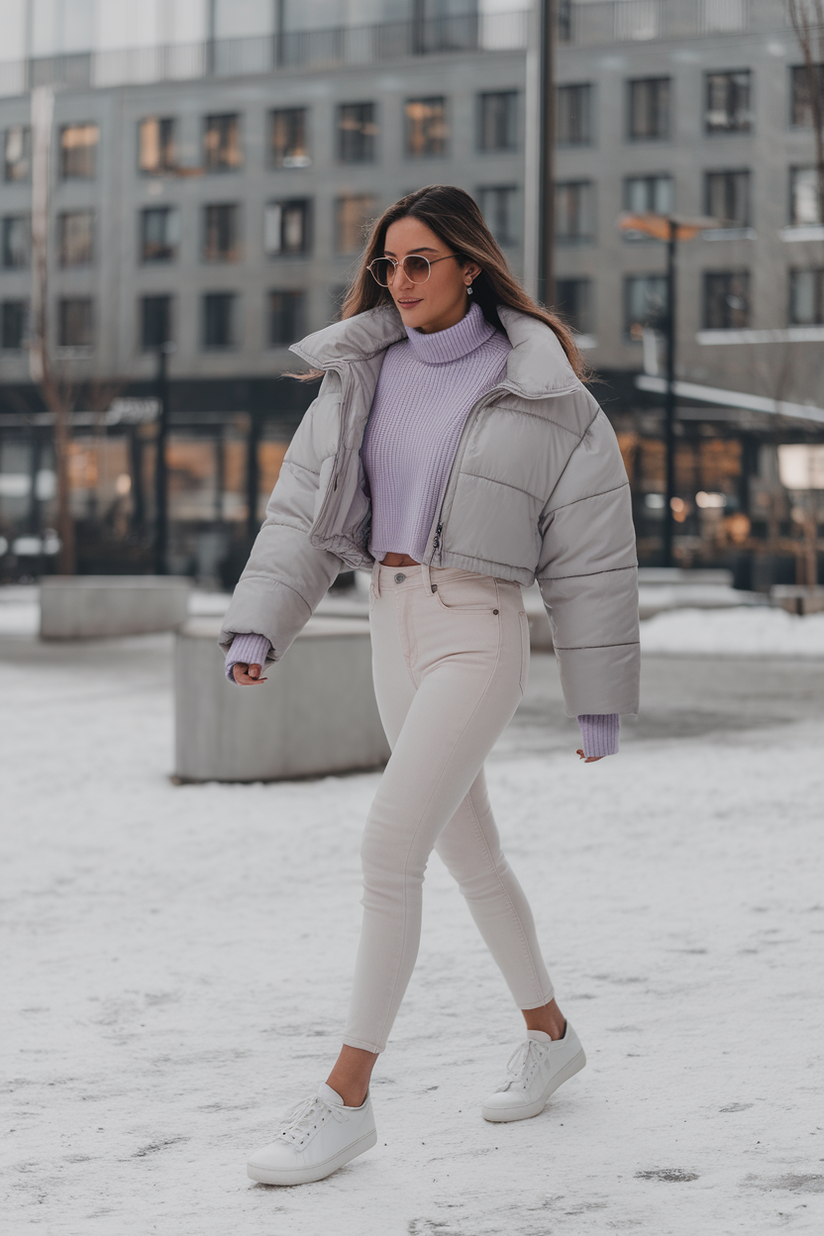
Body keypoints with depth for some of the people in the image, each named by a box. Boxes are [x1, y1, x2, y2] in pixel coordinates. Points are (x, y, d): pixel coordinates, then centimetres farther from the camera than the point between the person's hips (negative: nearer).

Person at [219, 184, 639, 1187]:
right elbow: (307, 510, 2)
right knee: (468, 852, 17)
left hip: (480, 636, -6)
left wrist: (600, 701, -3)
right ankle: (551, 1036, 37)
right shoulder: (365, 375, 7)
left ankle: (347, 1099, -8)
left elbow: (591, 556, -4)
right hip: (395, 626, 6)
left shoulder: (539, 391, -8)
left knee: (387, 850, -15)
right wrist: (256, 627, -12)